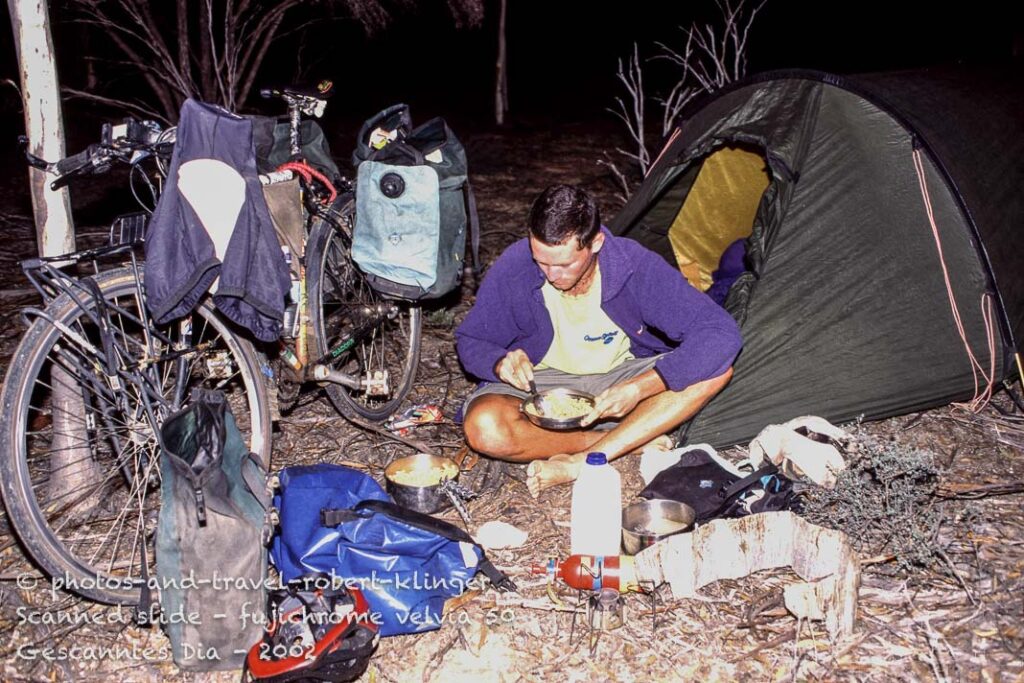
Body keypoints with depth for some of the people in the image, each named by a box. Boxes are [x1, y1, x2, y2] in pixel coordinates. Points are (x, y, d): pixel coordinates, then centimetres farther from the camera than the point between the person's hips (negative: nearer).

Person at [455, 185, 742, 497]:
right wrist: (502, 363, -29)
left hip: (620, 376, 1)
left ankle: (579, 464, -27)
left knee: (716, 368, -26)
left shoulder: (635, 266, -22)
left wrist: (638, 389, -36)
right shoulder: (512, 269, -20)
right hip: (540, 383, 0)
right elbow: (470, 341, -4)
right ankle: (637, 441, -18)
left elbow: (722, 334, -26)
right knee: (484, 430, -34)